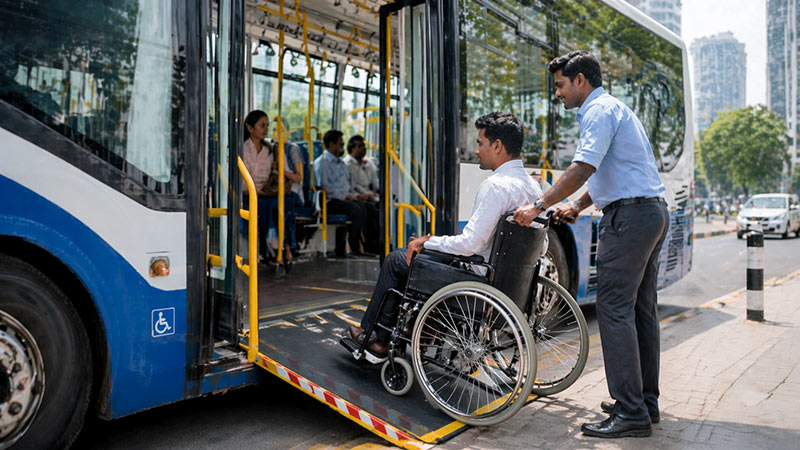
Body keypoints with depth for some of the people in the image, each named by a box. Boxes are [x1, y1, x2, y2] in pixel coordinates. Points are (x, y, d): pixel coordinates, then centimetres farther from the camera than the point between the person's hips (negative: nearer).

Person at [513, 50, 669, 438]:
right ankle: (646, 400, 19)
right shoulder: (614, 109, 25)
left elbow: (582, 169, -21)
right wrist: (577, 206, 22)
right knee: (640, 308, 11)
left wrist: (538, 207, -16)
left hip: (629, 216, -11)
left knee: (615, 308, -11)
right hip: (653, 210, 11)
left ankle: (630, 413, -9)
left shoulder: (599, 111, -8)